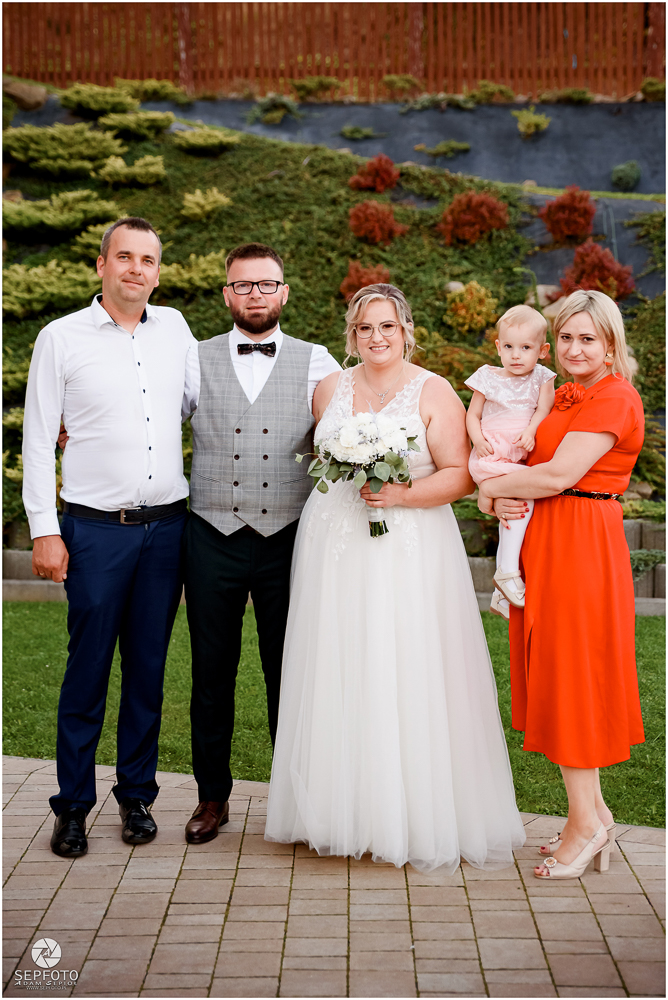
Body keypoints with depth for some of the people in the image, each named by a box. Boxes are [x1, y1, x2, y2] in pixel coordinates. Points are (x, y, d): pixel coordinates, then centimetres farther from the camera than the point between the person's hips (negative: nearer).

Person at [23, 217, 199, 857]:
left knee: (148, 668, 10)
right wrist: (44, 531, -6)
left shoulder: (174, 329, 10)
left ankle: (137, 795, 24)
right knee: (88, 668, 2)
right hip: (96, 532, -3)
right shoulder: (62, 338, 0)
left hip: (167, 526, 3)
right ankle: (73, 806, 16)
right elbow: (37, 440, -1)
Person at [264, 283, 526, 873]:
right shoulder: (329, 389, 11)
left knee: (408, 680, -3)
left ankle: (416, 818, 9)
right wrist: (344, 484, 8)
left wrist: (401, 495, -17)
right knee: (338, 678, 4)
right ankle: (344, 809, 16)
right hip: (335, 552, 4)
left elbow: (461, 475, -5)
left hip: (410, 553, -3)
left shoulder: (435, 393, 0)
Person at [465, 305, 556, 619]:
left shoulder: (541, 377, 10)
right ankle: (507, 571, -20)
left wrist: (530, 431, -21)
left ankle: (501, 595, 18)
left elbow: (543, 408, -2)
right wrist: (478, 439, -10)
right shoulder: (488, 377, 7)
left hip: (521, 457, 3)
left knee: (512, 515, 5)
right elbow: (473, 414, 9)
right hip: (491, 452, -3)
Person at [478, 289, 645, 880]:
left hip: (581, 547, -9)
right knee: (560, 678, 12)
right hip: (547, 544, 9)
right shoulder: (566, 397, 17)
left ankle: (586, 823, 10)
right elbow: (533, 463, 15)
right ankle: (594, 814, 23)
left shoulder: (614, 397, -11)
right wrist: (504, 497, -7)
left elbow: (558, 475, -20)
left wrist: (489, 490, -7)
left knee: (573, 678, -2)